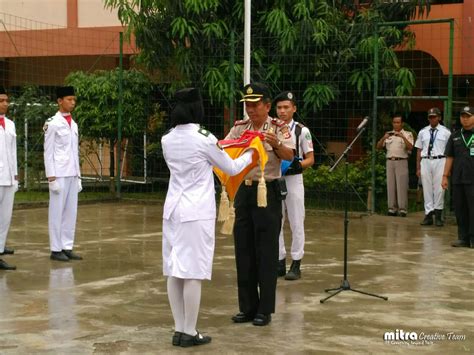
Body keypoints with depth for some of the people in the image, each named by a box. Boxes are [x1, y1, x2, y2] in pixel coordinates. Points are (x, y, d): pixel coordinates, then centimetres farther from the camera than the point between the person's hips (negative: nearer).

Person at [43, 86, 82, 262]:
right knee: (57, 212, -1)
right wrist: (51, 177, -14)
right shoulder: (53, 123, -7)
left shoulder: (74, 124, 14)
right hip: (59, 175, -7)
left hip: (72, 175, 7)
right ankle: (56, 249, 4)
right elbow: (48, 152, -9)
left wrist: (78, 175, 13)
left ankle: (67, 247, 12)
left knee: (71, 212, 7)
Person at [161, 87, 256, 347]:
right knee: (193, 273, -2)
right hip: (197, 212, -6)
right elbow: (232, 168, 2)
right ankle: (189, 333, 3)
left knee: (174, 271, 8)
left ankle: (179, 330, 14)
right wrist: (249, 153, 22)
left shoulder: (167, 140, 6)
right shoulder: (205, 139, -10)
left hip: (173, 209, 6)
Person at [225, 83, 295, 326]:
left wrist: (276, 144, -37)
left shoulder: (279, 128, -5)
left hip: (268, 192, -5)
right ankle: (247, 307, 18)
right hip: (243, 191, 5)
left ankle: (265, 309, 9)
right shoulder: (239, 128, 9)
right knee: (243, 250, 8)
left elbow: (289, 156, -18)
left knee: (266, 251, 0)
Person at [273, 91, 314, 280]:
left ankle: (296, 264, 10)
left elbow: (310, 159, 0)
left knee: (296, 223, 2)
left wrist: (299, 164, -19)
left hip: (293, 179, -3)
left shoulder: (302, 131, -4)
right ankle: (279, 261, 19)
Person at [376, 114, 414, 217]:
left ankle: (402, 209, -6)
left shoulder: (407, 134, 6)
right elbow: (378, 146, 9)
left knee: (402, 185, -7)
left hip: (401, 161, -4)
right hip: (390, 161, 4)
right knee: (390, 185, 3)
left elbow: (410, 147, -9)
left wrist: (403, 137, -21)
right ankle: (392, 208, 7)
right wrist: (384, 138, -9)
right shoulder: (388, 134, 16)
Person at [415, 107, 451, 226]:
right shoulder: (423, 132, 11)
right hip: (425, 161, 3)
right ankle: (429, 215, 9)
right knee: (427, 189, 4)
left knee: (439, 189, -2)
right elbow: (419, 150, 12)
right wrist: (418, 168, 9)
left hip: (440, 161, -3)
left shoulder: (445, 132, 3)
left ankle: (438, 216, 7)